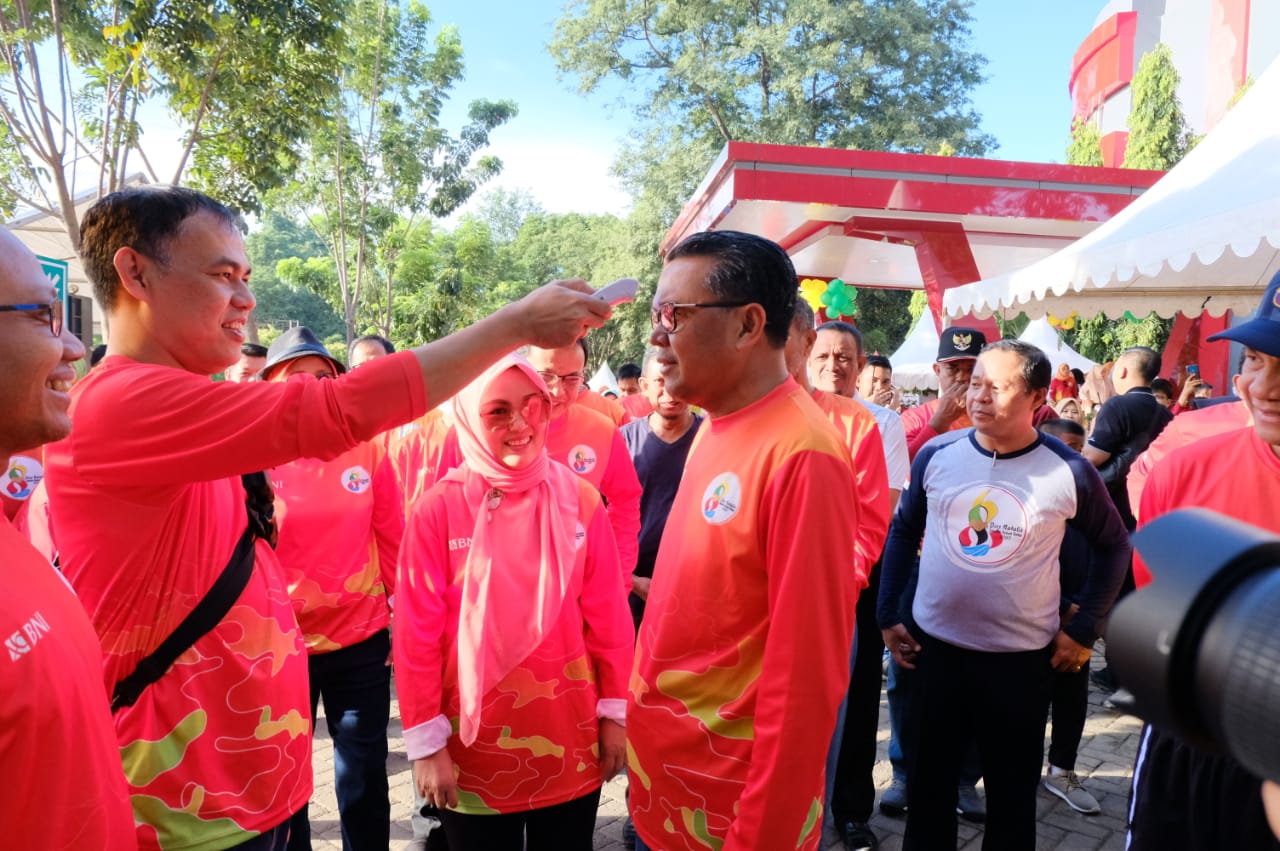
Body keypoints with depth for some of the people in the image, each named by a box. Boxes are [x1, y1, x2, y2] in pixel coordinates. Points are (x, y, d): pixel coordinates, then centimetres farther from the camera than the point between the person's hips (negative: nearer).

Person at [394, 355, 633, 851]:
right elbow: (418, 634, -7)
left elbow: (608, 616, 1)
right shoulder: (438, 511, -11)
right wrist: (425, 742, -5)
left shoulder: (580, 501, -5)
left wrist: (615, 711, 3)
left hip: (571, 738, 2)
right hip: (475, 744, -2)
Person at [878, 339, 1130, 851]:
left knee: (1012, 795, 17)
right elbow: (903, 531, 6)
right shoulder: (937, 454, -6)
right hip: (932, 646, 1)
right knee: (927, 785, 15)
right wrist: (888, 614, 3)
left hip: (1022, 657, -1)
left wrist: (1085, 628, 0)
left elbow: (1114, 545, 5)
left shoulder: (1068, 471, -10)